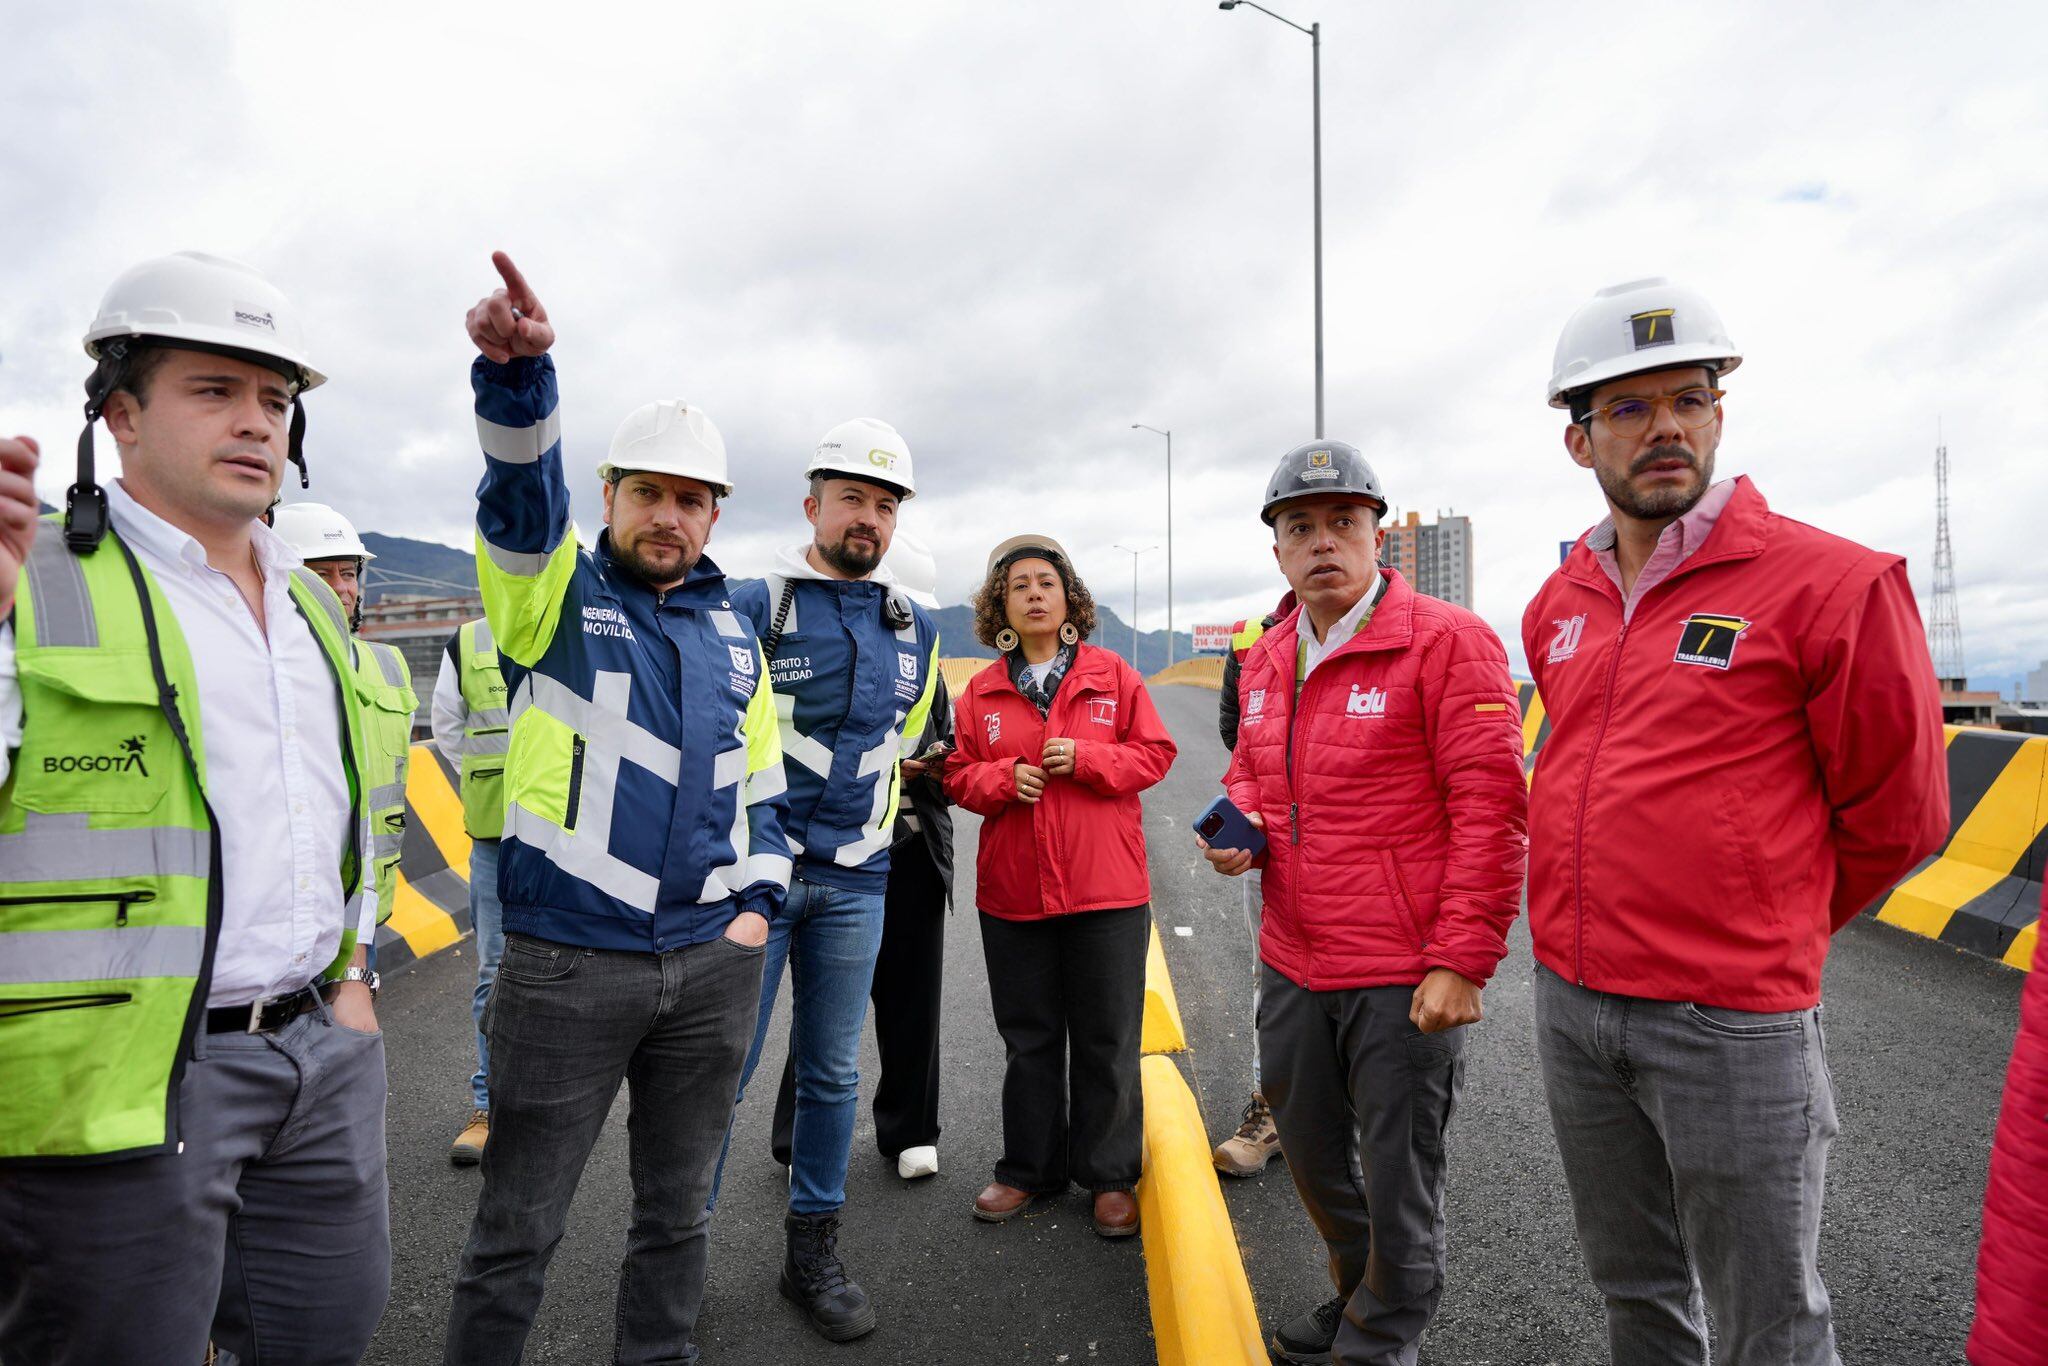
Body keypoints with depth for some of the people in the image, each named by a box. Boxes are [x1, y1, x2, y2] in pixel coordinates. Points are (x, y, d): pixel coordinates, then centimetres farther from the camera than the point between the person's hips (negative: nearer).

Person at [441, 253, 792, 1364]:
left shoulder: (733, 636, 11)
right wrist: (517, 372, -39)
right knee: (517, 1231, 9)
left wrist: (757, 904, 6)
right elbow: (522, 495, -22)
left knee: (676, 1207, 19)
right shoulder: (552, 596, -1)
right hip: (566, 966, -4)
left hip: (712, 965, 4)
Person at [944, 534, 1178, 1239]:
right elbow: (958, 775, 7)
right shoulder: (981, 692, 5)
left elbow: (1154, 752, -1)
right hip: (1012, 890, 2)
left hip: (1108, 890, -2)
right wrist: (1004, 778, -13)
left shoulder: (1113, 676, 1)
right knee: (1029, 1039, 15)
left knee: (1106, 1040, 8)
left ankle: (1110, 1176, 24)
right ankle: (1030, 1168, 31)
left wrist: (1085, 758, -15)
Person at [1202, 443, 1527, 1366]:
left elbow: (1491, 810, -16)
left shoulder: (1448, 643, -13)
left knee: (1398, 1179, 10)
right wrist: (1239, 823, 0)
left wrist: (1462, 961, -18)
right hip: (1291, 968, 7)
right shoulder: (1265, 663, 9)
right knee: (1310, 1155, 22)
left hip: (1405, 980, -7)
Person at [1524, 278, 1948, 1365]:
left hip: (1732, 1023, -5)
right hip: (1568, 1001, 5)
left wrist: (1762, 933, 5)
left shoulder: (1831, 585, -12)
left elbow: (1895, 815, -5)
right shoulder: (1558, 608, 6)